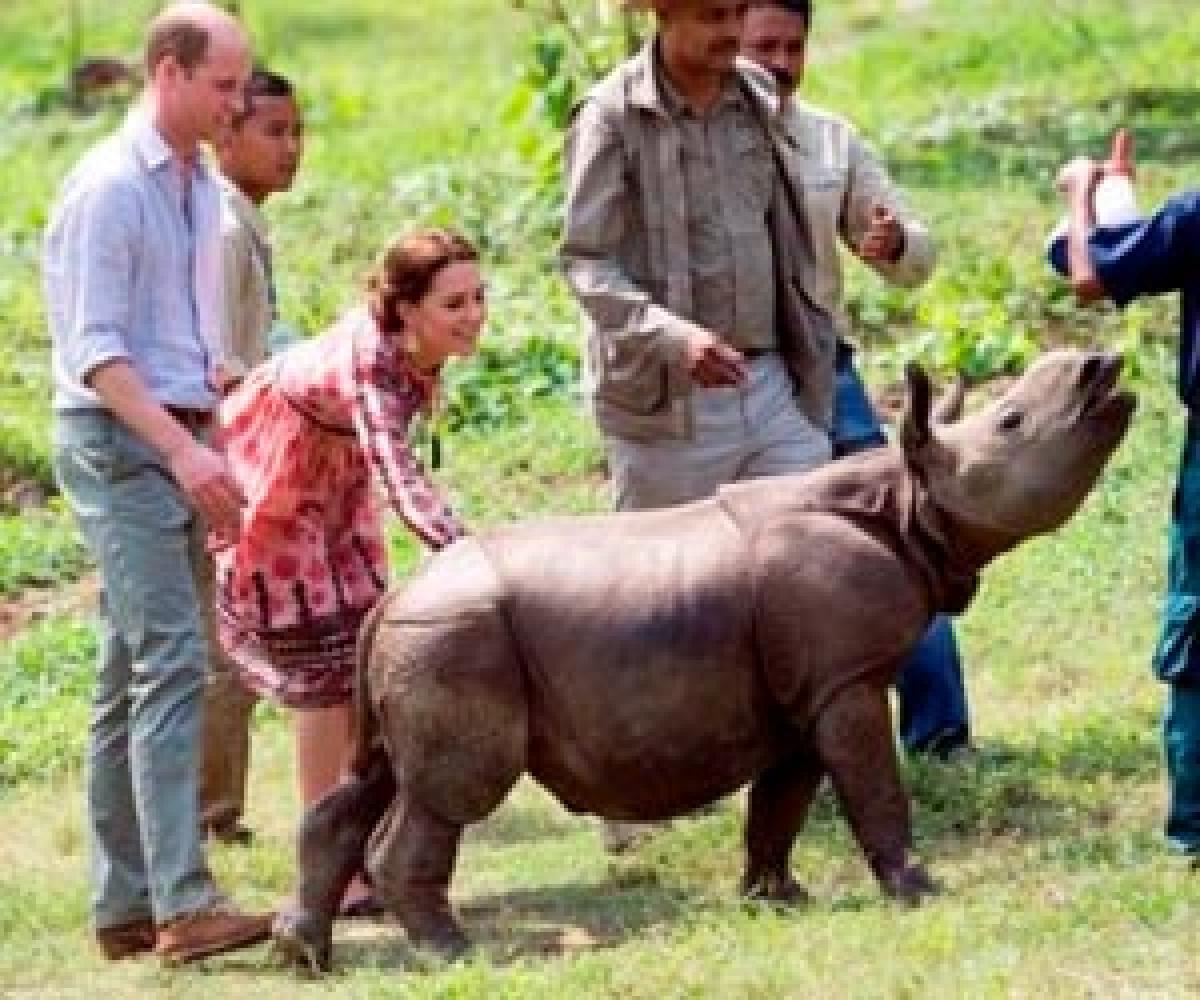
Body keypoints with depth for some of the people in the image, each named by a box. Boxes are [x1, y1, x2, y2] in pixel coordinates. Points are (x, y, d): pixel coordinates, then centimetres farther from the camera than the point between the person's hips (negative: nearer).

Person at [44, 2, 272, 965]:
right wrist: (182, 449, -23)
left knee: (131, 678, 9)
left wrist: (215, 450, 18)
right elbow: (95, 350, -16)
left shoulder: (203, 190, 15)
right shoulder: (109, 188, -11)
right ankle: (183, 903, -22)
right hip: (116, 441, -9)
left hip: (174, 442, 9)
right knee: (172, 663, -17)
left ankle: (123, 905, 12)